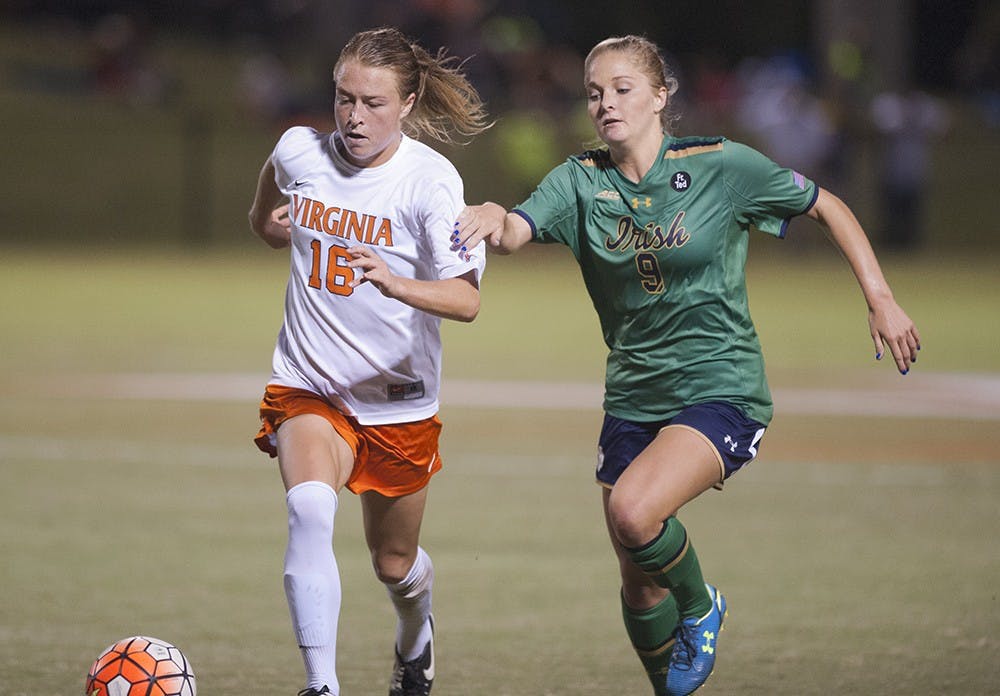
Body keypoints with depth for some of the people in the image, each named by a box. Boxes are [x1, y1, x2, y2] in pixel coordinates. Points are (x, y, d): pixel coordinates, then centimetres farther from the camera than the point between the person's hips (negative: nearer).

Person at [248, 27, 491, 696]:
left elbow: (466, 299, -29)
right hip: (308, 387, 1)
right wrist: (271, 222, 9)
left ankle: (416, 633, 52)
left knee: (394, 564, 16)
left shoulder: (430, 179, -16)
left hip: (399, 401, -1)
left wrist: (395, 283, -42)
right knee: (309, 506, -30)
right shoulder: (299, 151, -5)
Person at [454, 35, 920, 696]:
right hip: (633, 398, 4)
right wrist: (493, 218, -44)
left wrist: (881, 299, -2)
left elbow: (828, 207, 4)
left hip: (721, 391, -4)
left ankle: (700, 605, 2)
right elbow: (515, 233, -20)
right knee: (638, 586, 6)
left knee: (634, 511, -29)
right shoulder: (580, 181, -1)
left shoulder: (721, 165, -8)